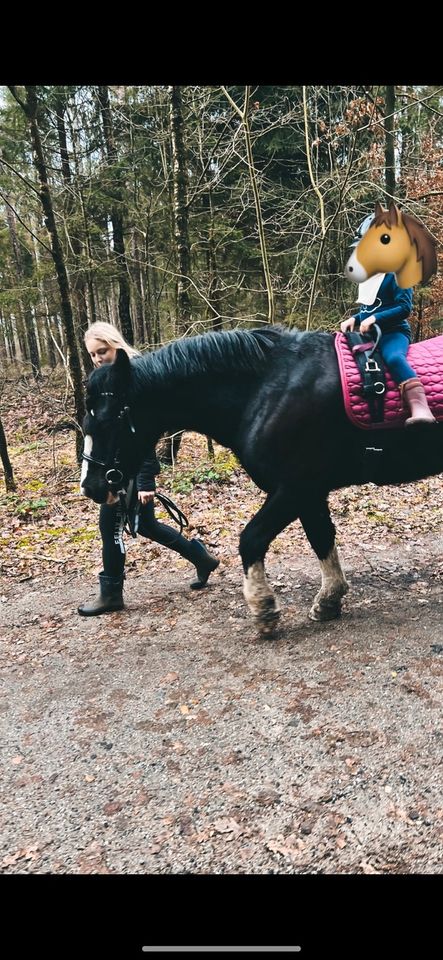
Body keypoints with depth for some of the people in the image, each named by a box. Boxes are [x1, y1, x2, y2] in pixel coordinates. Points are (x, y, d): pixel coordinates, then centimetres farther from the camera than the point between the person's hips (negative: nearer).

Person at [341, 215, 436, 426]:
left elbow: (404, 307, -16)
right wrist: (354, 318, 5)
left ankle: (419, 408, -55)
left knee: (394, 358, -39)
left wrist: (375, 318, -26)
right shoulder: (367, 276, 17)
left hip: (393, 332, -9)